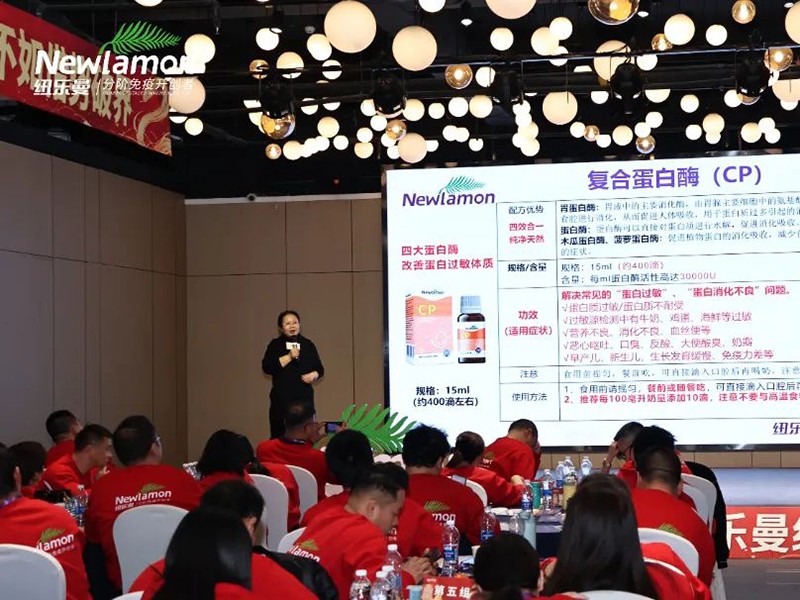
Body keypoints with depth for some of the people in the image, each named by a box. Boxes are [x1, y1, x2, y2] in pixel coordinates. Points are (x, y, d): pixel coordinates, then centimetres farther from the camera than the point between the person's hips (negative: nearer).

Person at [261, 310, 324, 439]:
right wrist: (289, 357, -14)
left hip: (304, 396, 2)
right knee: (280, 436, -6)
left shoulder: (308, 344, 11)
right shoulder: (275, 345, 3)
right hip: (281, 398, -2)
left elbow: (320, 369, 15)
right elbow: (266, 367, -10)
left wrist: (313, 375, -7)